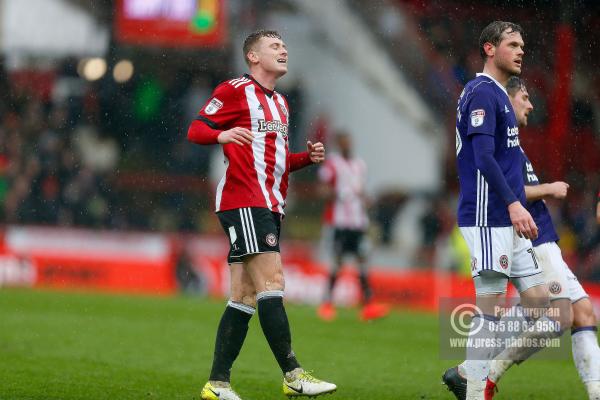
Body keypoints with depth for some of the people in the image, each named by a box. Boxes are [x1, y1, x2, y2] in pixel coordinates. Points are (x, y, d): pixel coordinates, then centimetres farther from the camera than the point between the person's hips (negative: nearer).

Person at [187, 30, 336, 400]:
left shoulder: (280, 103, 24)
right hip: (243, 200, -9)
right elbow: (196, 129, -5)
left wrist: (308, 157, 11)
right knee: (272, 282, -16)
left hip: (269, 207, 9)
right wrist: (222, 135, -26)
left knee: (245, 296, 5)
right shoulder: (236, 90, -2)